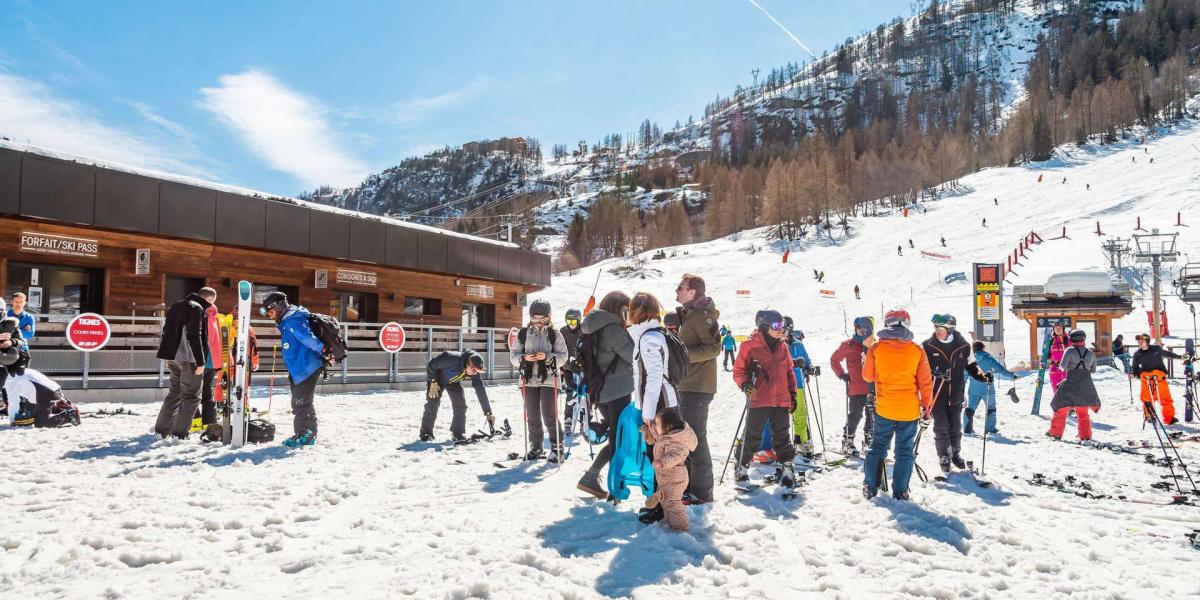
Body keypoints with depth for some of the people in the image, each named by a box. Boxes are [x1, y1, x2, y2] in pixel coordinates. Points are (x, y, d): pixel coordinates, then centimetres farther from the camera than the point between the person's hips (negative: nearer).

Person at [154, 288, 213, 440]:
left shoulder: (176, 306, 17)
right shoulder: (197, 308, -11)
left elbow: (167, 331, 19)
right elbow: (195, 336, -18)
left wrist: (169, 358, 22)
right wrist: (200, 361, -17)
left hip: (172, 356, 9)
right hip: (189, 358, -9)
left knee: (175, 392, 18)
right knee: (191, 396, -1)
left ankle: (162, 429, 19)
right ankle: (180, 433, -5)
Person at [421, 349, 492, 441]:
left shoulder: (475, 373, -26)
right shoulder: (451, 358, -42)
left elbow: (481, 392, -24)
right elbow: (431, 365, -30)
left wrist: (488, 413, -25)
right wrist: (433, 383, -26)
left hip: (453, 381, 4)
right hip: (436, 377, -4)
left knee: (460, 404, -10)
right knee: (432, 403, -12)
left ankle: (458, 433, 2)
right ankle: (426, 433, 3)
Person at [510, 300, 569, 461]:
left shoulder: (554, 335, 1)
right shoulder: (523, 334, 7)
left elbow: (563, 356, -2)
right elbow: (513, 355, 7)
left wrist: (547, 357, -17)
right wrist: (524, 358, -13)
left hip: (548, 379, -3)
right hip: (529, 379, 3)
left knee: (549, 415, -4)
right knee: (532, 416, 9)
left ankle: (557, 446, 9)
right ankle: (535, 447, 21)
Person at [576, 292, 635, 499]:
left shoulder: (593, 330, 11)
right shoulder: (613, 329, -16)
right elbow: (635, 357, -14)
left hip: (599, 391, 9)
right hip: (617, 391, -9)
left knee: (616, 438, 19)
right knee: (620, 440, 1)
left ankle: (590, 478, 19)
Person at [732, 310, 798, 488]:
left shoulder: (783, 347, 11)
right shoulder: (750, 345, -5)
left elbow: (789, 372, 18)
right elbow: (739, 369, -3)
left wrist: (792, 394, 16)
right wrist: (744, 383, -22)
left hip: (781, 400, 4)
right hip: (758, 399, -4)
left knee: (782, 435, 9)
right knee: (752, 435, 5)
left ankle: (787, 467, 18)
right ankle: (742, 467, 19)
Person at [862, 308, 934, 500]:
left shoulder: (876, 349, -7)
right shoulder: (917, 351, -6)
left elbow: (868, 376, 3)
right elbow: (925, 382, -2)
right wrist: (927, 408, 7)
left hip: (884, 409, 1)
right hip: (910, 411, 0)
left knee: (878, 447, 15)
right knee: (905, 451, 9)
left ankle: (870, 488, 16)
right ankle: (900, 492, 11)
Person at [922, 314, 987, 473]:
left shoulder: (963, 346, -2)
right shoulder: (928, 346, -9)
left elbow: (970, 365, 10)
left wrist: (981, 376, -6)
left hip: (956, 394, 2)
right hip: (936, 394, -2)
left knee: (956, 426, 12)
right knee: (941, 427, 1)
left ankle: (956, 454, 31)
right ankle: (944, 457, 15)